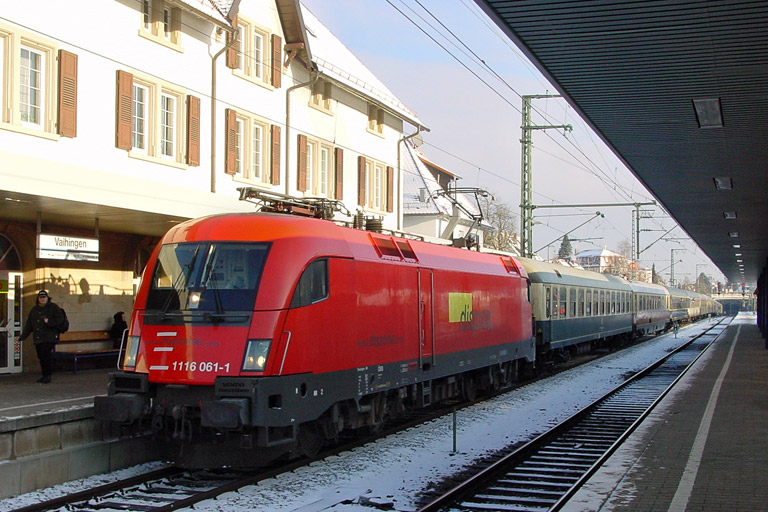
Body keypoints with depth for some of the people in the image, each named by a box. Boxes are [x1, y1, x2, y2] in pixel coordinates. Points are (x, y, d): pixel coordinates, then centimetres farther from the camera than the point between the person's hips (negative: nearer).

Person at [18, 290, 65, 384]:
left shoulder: (53, 307, 2)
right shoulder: (34, 309, 18)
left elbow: (60, 320, -6)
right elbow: (28, 325, 20)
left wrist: (49, 322, -18)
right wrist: (23, 336, 16)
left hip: (50, 338, -6)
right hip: (37, 339, 6)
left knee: (47, 356, -14)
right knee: (41, 357, 7)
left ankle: (48, 376, -7)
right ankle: (45, 375, 16)